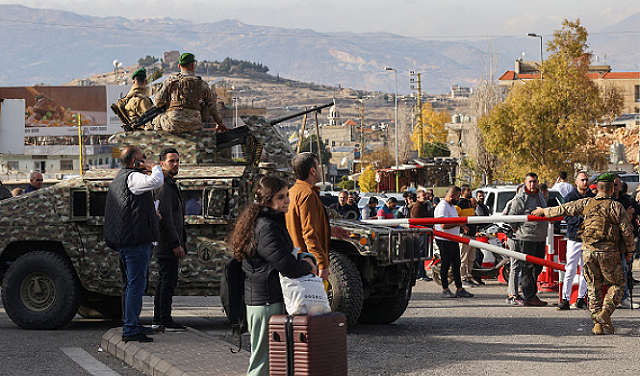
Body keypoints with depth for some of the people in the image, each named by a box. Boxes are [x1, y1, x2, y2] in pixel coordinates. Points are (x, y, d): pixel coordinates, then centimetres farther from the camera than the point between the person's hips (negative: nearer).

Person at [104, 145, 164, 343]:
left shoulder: (118, 178, 21)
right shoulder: (132, 177, -12)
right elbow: (156, 181, -29)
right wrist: (153, 167, -10)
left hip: (122, 241, 11)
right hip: (136, 240, -11)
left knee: (132, 283, 19)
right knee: (136, 284, -9)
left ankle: (133, 325, 27)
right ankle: (131, 330, -10)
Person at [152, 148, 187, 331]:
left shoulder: (170, 185, 19)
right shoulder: (164, 186, -14)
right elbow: (165, 218, -21)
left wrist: (182, 240, 22)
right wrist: (175, 243, -22)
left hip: (166, 245, 11)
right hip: (168, 243, -11)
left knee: (163, 280, 12)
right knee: (168, 280, -9)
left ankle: (158, 319, 17)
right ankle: (165, 321, -8)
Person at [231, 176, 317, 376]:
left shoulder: (274, 222, 14)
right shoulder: (266, 228, -19)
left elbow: (285, 255, 25)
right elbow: (288, 267, -24)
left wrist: (307, 259, 7)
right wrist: (307, 266, -4)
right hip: (265, 303, -11)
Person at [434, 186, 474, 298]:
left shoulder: (451, 205, 16)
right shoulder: (442, 207, -16)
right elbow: (444, 225, -24)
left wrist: (462, 226, 11)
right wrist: (459, 224, -18)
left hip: (453, 239, 10)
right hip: (444, 240, -10)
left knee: (456, 264, 10)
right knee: (445, 264, -2)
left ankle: (460, 289, 13)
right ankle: (445, 290, 5)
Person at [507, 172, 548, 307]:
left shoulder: (540, 195, 14)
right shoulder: (520, 198, -10)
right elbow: (512, 216, -7)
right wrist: (519, 230, 0)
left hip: (540, 237, 8)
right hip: (527, 238, -8)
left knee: (537, 268, 12)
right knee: (528, 268, -6)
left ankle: (533, 294, 21)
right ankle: (529, 297, -5)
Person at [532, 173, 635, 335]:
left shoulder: (586, 204, 4)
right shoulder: (616, 207, -6)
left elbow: (565, 209, 13)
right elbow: (627, 230, -6)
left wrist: (545, 211, 28)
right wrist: (629, 250, 9)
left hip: (588, 251, 3)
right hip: (609, 253, -3)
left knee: (594, 287, 10)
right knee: (616, 285, 9)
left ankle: (597, 324, 6)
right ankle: (606, 312, -15)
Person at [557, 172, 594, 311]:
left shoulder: (593, 197, 8)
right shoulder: (570, 198, -2)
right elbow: (567, 218, -10)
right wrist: (583, 219, -22)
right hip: (574, 238, -4)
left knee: (586, 270, 7)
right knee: (570, 270, -5)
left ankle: (581, 298, 16)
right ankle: (565, 299, -1)